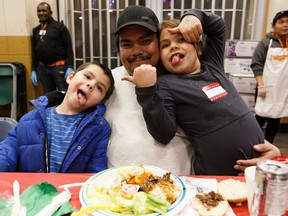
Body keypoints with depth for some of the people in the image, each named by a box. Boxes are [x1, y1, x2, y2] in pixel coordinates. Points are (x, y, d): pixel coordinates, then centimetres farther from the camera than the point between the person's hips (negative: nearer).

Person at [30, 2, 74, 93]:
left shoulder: (60, 27, -1)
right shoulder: (36, 30, 14)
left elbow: (69, 48, -6)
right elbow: (34, 51, 18)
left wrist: (70, 67, -15)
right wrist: (33, 70, 12)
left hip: (59, 67, -5)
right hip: (42, 68, 5)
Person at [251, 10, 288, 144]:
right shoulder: (265, 43, -4)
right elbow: (256, 65, -8)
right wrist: (261, 85, -15)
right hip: (267, 89, -4)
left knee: (276, 119, 12)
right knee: (261, 118, 3)